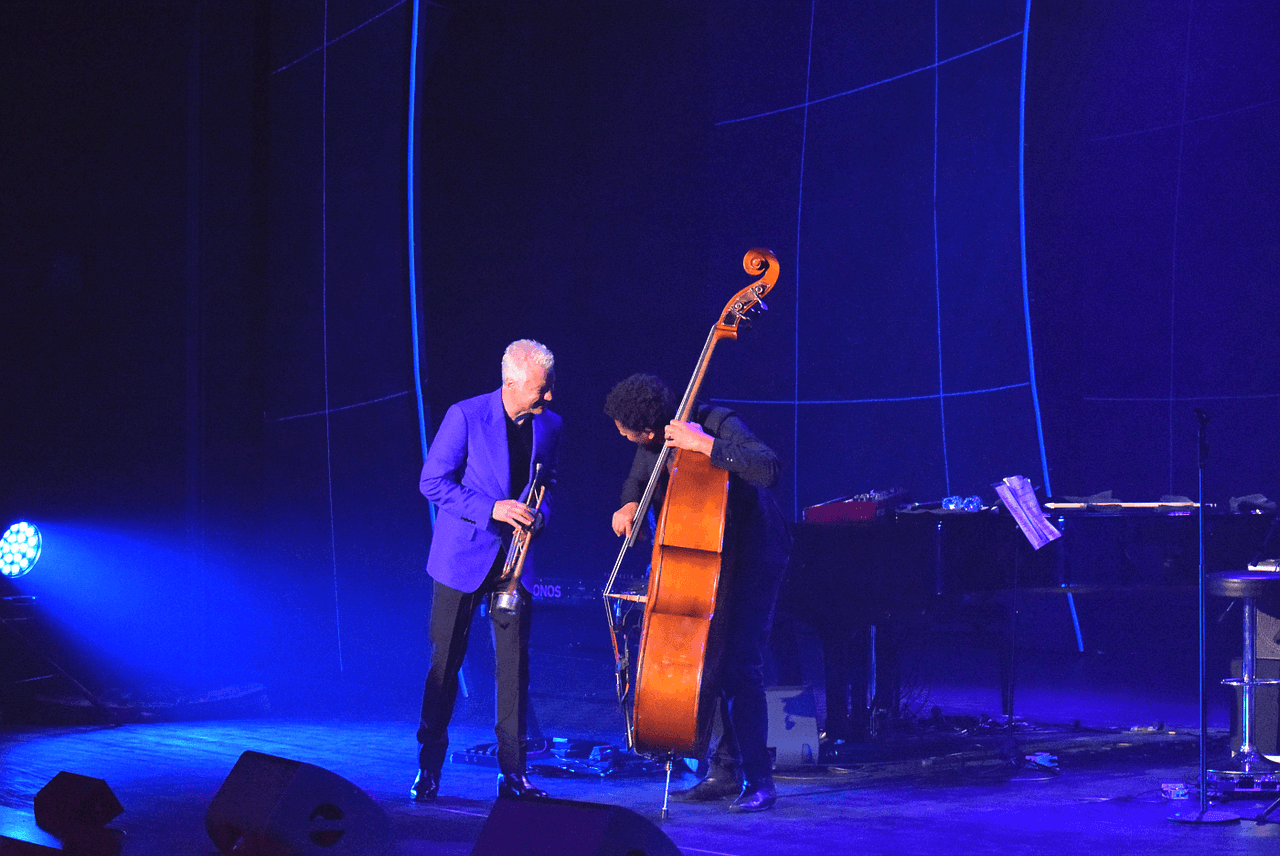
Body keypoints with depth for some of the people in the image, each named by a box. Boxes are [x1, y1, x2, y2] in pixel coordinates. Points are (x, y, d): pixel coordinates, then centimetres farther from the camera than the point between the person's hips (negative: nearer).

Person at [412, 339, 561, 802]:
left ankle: (513, 772, 6)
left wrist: (539, 515, -5)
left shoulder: (549, 425, 4)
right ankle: (429, 769, 11)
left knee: (515, 664, 0)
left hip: (513, 560, 4)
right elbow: (433, 481, -10)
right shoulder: (466, 416, -10)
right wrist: (491, 509, -20)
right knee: (445, 662, 1)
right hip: (462, 557, -4)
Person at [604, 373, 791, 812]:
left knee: (740, 663, -15)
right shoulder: (655, 441, -3)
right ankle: (725, 771, 15)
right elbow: (638, 479, 18)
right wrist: (631, 503, -6)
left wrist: (704, 444, -42)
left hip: (752, 554, -8)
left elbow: (768, 469, -41)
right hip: (708, 555, 8)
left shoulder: (720, 425, -25)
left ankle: (759, 780, -10)